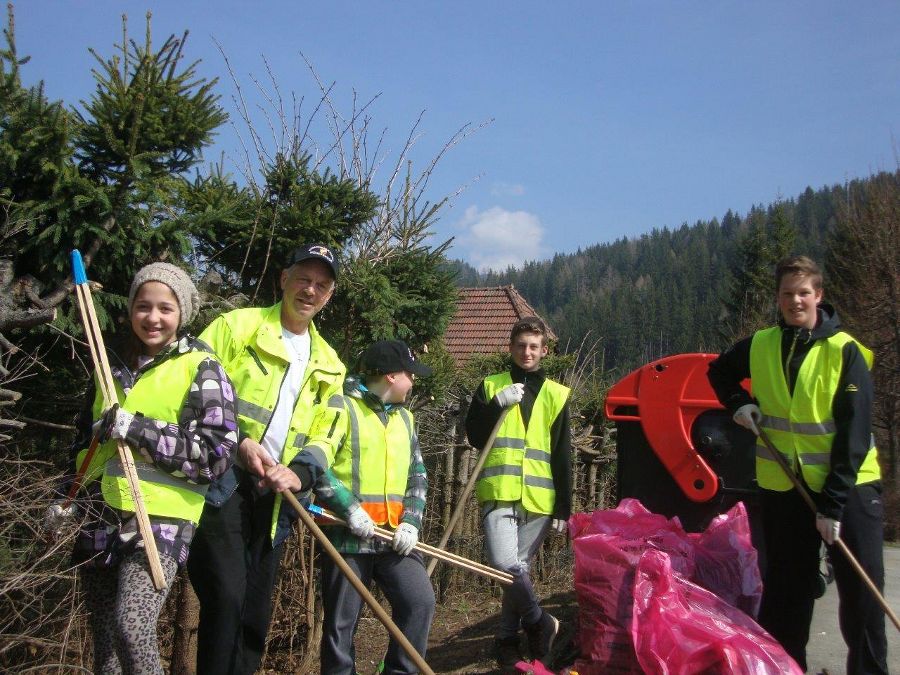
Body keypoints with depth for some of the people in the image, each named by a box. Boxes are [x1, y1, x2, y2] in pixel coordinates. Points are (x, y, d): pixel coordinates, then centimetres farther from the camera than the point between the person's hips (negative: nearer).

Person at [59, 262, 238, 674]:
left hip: (160, 520, -6)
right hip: (100, 519, 6)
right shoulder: (115, 367, 15)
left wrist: (135, 429, -16)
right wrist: (69, 499, 20)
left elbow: (216, 454, -13)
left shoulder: (201, 369, -3)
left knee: (132, 628, -24)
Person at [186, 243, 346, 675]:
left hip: (273, 496, 6)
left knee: (256, 607, 11)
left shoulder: (328, 364, 15)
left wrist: (298, 473, -8)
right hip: (221, 482, -5)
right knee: (227, 596, -15)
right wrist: (237, 442, -18)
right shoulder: (236, 326, -1)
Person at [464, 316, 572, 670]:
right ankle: (538, 622, 5)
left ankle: (507, 637, 23)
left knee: (518, 567, 6)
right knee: (505, 564, -17)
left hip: (539, 497, 1)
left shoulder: (556, 394, 11)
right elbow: (474, 436, 3)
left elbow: (562, 456, 9)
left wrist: (563, 508, 5)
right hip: (499, 492, -1)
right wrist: (498, 404, -10)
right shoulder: (490, 386, 10)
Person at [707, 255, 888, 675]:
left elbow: (854, 435, -15)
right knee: (785, 592, 12)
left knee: (861, 590, -2)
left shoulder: (845, 351, -12)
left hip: (847, 485, -3)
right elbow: (719, 371, 22)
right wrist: (739, 403, 1)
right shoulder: (759, 345, 0)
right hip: (782, 486, 3)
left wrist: (833, 504, -18)